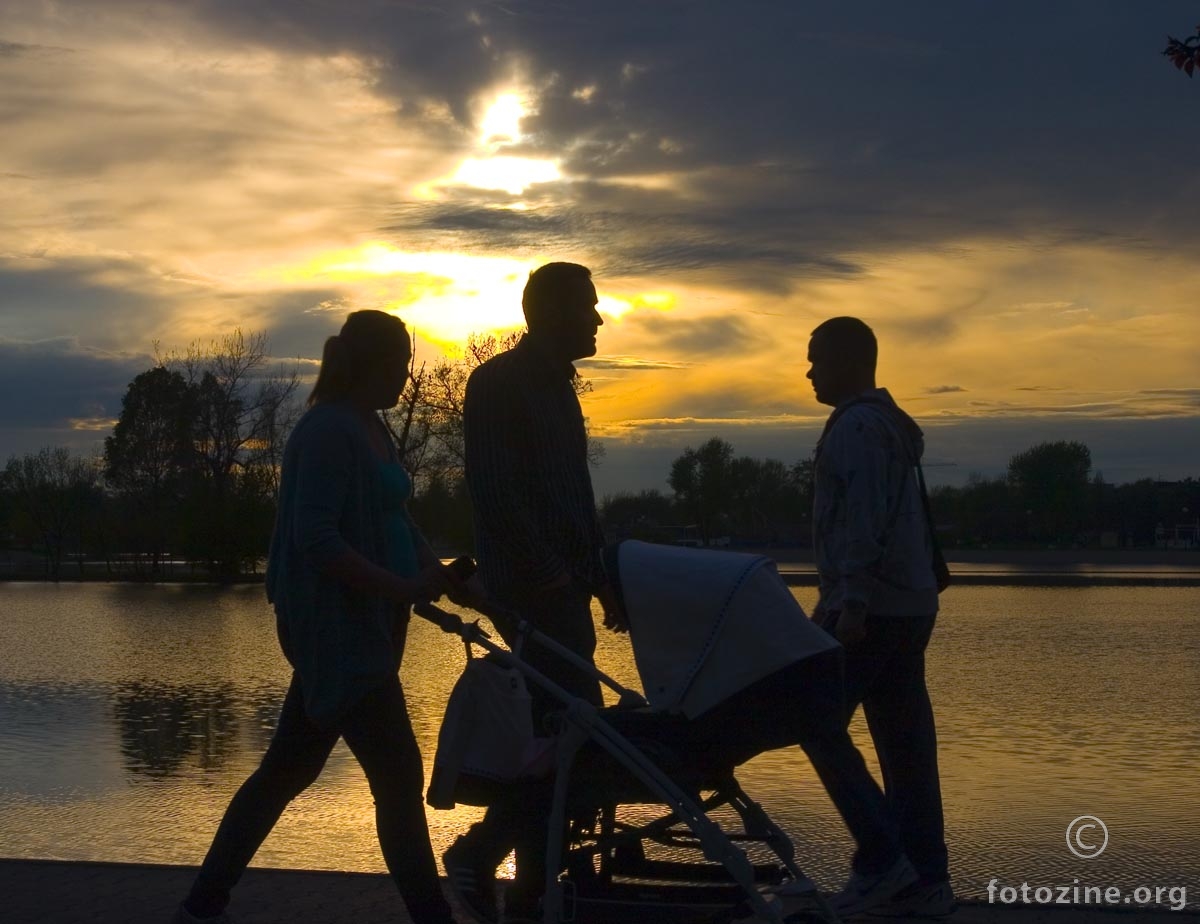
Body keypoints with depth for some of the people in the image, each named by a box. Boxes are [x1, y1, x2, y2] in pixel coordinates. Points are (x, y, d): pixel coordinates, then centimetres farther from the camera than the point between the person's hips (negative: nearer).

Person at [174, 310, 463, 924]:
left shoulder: (367, 426, 14)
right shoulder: (328, 430, -16)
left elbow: (395, 521, 18)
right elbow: (316, 539, -24)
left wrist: (439, 574, 2)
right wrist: (403, 589, -23)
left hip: (362, 627, 10)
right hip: (335, 629, -10)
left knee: (287, 770, 15)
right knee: (400, 778, -7)